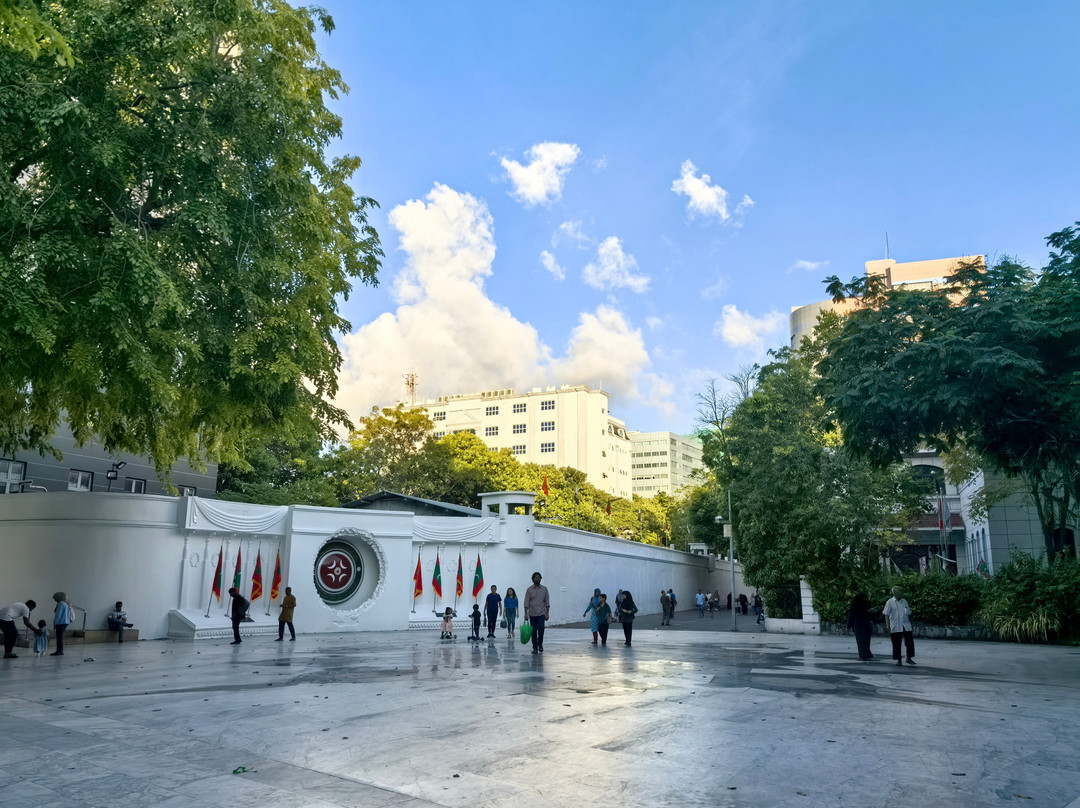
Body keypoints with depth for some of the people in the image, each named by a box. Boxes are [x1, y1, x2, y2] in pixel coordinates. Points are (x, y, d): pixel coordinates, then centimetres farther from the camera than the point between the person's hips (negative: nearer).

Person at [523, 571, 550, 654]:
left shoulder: (544, 589, 3)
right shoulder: (529, 590, 0)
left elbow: (547, 602, 4)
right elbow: (526, 603, -1)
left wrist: (547, 613, -2)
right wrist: (526, 614, -7)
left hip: (541, 613, 0)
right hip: (532, 614, 0)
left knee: (541, 628, -16)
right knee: (534, 631, 2)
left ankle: (540, 644, 6)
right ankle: (535, 648, 12)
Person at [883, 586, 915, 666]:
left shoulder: (904, 601, 10)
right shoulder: (890, 602, -4)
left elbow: (908, 614, 17)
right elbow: (886, 615, -4)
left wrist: (910, 623, 14)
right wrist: (888, 627, -9)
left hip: (906, 626, 4)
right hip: (895, 627, -3)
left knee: (910, 642, -3)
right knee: (896, 644, 2)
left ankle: (909, 658, 13)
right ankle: (898, 660, 13)